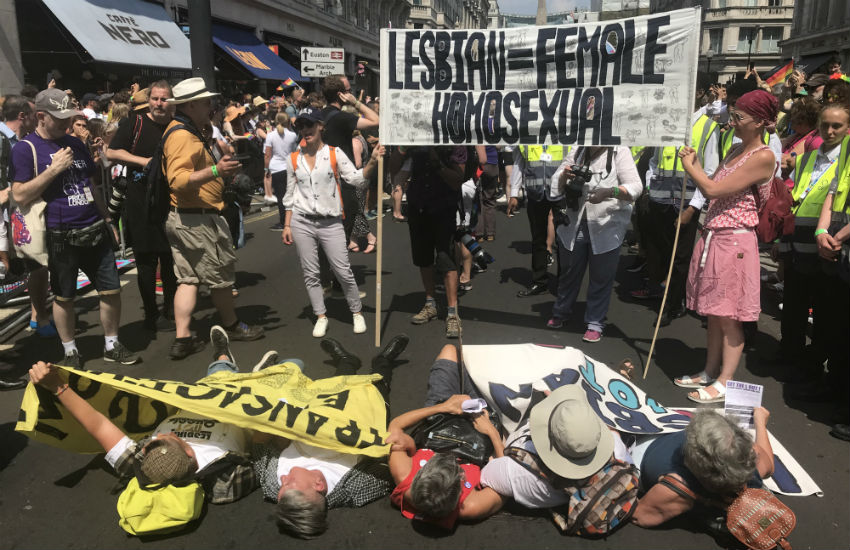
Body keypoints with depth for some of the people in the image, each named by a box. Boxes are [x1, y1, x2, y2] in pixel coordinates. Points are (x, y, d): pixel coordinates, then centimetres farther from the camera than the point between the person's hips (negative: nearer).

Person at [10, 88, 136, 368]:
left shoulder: (75, 143, 12)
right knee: (64, 297, 8)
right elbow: (20, 195, -14)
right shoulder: (26, 149, -6)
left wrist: (107, 218, 19)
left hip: (94, 231, 5)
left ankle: (112, 345, 21)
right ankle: (70, 352, 24)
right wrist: (54, 168, -18)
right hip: (60, 237, -5)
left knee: (111, 290, 5)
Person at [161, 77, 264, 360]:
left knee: (188, 278, 10)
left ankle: (183, 339, 11)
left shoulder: (185, 132, 16)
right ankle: (232, 326, 24)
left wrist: (218, 164, 26)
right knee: (220, 276, 6)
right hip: (197, 220, -10)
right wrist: (215, 171, -35)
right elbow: (178, 180, -28)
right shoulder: (183, 136, -18)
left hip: (180, 218, 10)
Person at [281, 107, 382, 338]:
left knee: (343, 271, -3)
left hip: (331, 223, -2)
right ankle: (321, 316, 18)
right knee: (310, 273, 6)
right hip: (302, 223, 3)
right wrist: (287, 225, 8)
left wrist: (372, 162, -28)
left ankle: (357, 312, 15)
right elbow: (290, 195, 13)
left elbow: (356, 178, -11)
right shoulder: (293, 159, 8)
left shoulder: (334, 153, 1)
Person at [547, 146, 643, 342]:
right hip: (573, 225, 4)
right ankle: (560, 313, 35)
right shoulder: (576, 152, 7)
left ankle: (595, 323, 20)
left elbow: (635, 187, -17)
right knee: (568, 273, 16)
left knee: (601, 278, 4)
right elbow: (555, 186, 9)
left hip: (607, 229, -3)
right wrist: (564, 176, -14)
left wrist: (609, 192, -35)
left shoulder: (620, 152, -6)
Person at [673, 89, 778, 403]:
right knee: (713, 313, 15)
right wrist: (694, 164, 6)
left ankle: (724, 384, 9)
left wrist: (689, 165, -5)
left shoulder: (763, 157, -14)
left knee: (729, 318, 0)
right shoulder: (736, 151, 13)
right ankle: (710, 373, 26)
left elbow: (713, 190, -18)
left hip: (734, 242, -8)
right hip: (712, 238, 8)